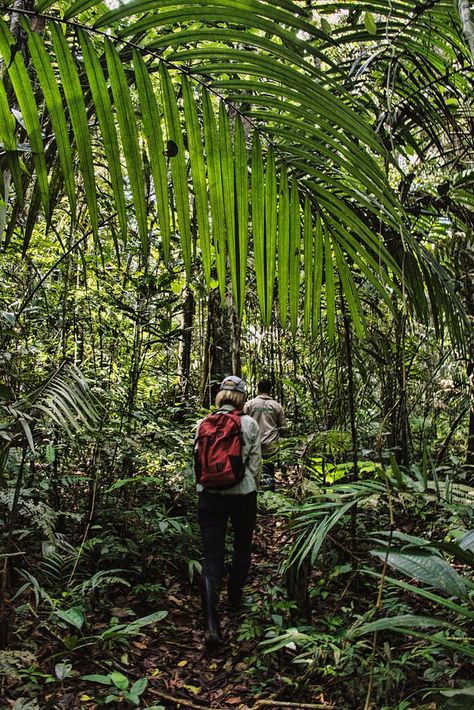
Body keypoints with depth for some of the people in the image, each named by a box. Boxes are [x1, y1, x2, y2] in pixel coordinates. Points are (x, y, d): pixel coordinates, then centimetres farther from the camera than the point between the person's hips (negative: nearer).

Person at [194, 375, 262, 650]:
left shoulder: (203, 424, -2)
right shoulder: (249, 424, -8)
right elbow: (255, 462, -4)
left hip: (210, 495, 1)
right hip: (243, 494, -1)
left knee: (212, 556, 4)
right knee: (243, 547, 23)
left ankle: (211, 624, -6)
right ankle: (234, 600, 39)